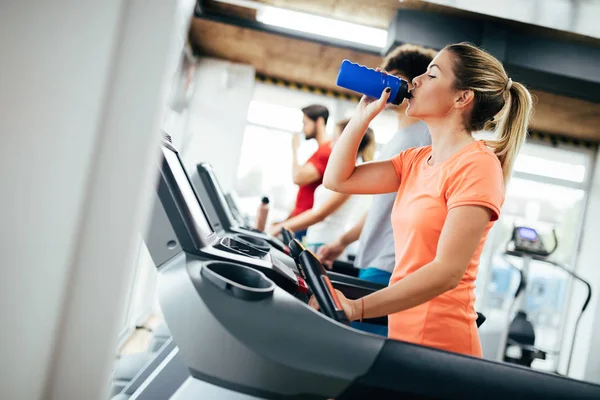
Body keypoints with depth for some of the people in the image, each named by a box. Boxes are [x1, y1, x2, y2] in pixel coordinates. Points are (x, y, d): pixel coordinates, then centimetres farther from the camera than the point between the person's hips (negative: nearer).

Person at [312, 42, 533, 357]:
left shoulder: (477, 165, -16)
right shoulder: (416, 161, 10)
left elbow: (447, 271, -24)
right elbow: (337, 179, 9)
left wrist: (356, 308, -31)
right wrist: (363, 115, 4)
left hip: (438, 345, -7)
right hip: (401, 333, 7)